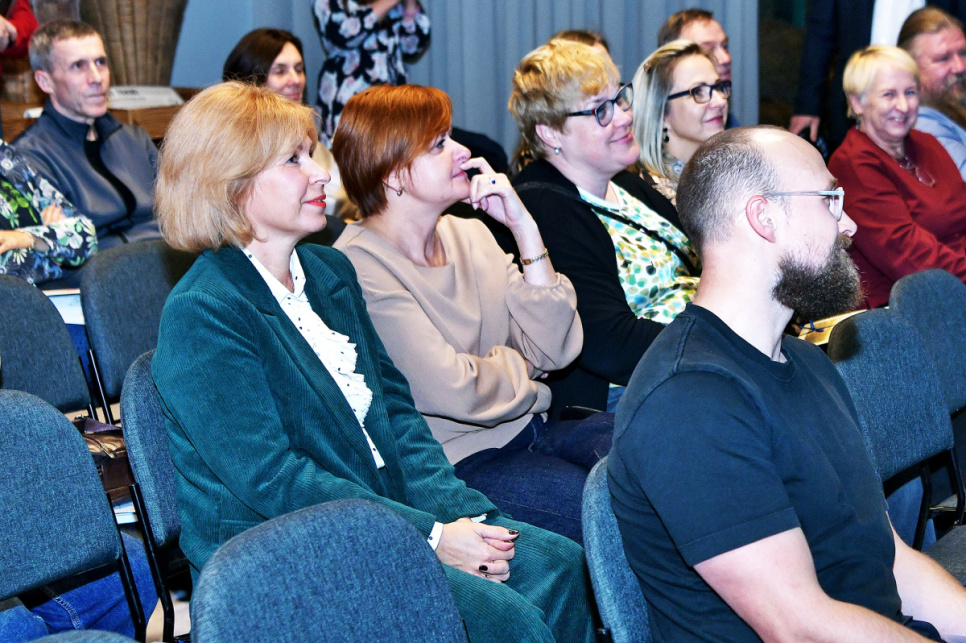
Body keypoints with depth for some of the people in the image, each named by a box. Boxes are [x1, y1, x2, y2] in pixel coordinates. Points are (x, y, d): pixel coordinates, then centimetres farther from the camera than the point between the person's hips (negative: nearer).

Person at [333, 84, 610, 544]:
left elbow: (555, 349, 3)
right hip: (456, 462, -8)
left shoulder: (470, 235, 10)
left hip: (525, 430, 8)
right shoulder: (359, 266, -15)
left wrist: (524, 229, -3)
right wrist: (520, 366, 1)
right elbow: (455, 392, -20)